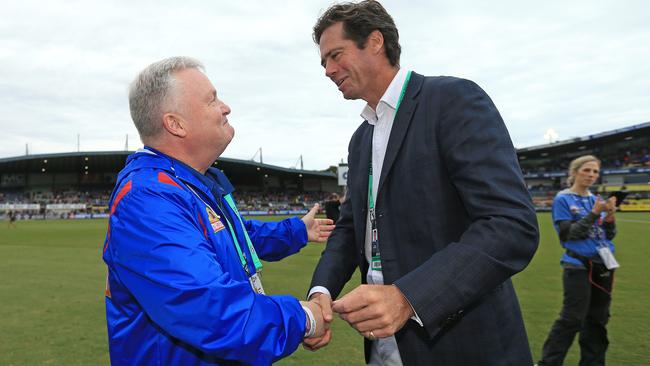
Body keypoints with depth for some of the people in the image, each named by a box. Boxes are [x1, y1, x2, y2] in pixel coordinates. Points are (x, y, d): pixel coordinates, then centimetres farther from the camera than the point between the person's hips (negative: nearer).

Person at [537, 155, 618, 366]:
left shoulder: (595, 200, 11)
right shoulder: (563, 199, -6)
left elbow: (609, 235, 11)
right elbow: (568, 234, -14)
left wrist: (610, 216, -8)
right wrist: (594, 214, -19)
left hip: (603, 264, 6)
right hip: (578, 266, -6)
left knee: (598, 319, 12)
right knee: (572, 319, -9)